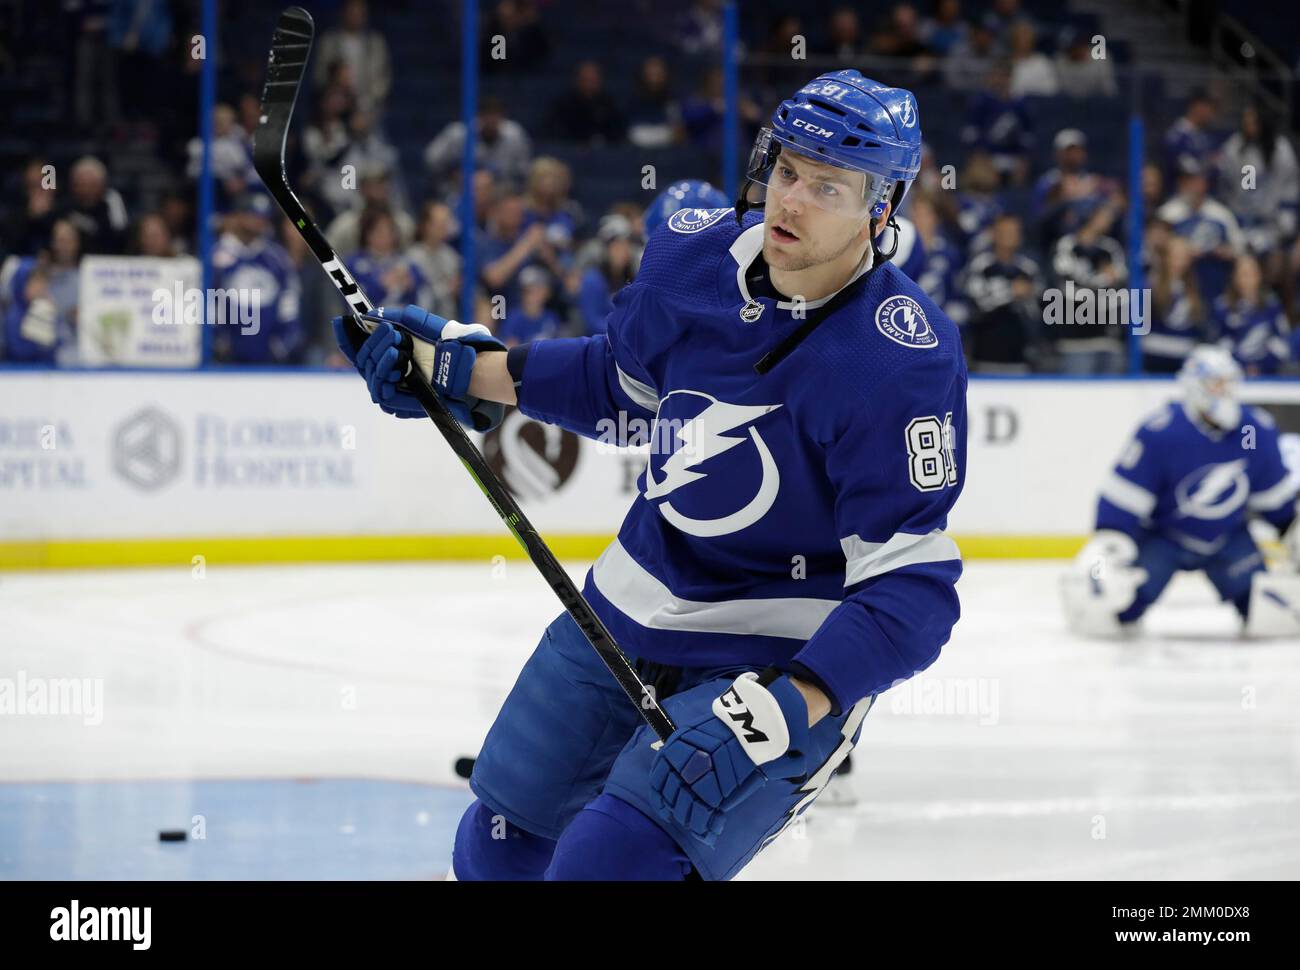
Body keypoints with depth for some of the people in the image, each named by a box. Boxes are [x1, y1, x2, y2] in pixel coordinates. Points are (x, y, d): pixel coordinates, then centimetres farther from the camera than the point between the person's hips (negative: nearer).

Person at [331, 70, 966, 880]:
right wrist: (466, 370, 5)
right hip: (629, 614, 7)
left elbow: (911, 588, -26)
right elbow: (622, 387, 14)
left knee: (615, 864, -24)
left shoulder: (904, 364, -26)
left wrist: (795, 707, -35)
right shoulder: (697, 254, -7)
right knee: (501, 846, 19)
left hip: (779, 659, -6)